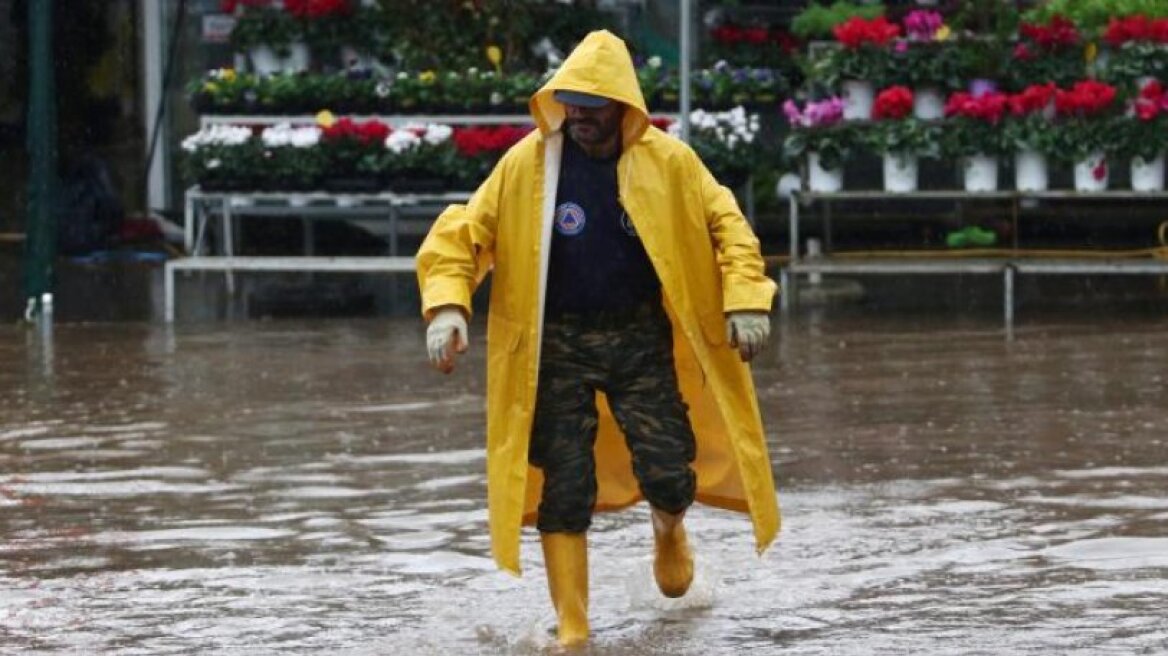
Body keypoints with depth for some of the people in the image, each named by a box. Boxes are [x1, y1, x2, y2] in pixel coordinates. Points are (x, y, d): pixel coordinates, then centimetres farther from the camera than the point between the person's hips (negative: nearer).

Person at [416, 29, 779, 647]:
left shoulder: (669, 162, -5)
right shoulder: (526, 164, -8)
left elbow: (727, 225, 3)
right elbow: (463, 231, -4)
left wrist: (745, 301, -9)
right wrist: (447, 304, -19)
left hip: (642, 340, 1)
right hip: (557, 346, -1)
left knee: (669, 475, -6)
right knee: (563, 494, -3)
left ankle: (668, 531, 32)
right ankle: (571, 631, 7)